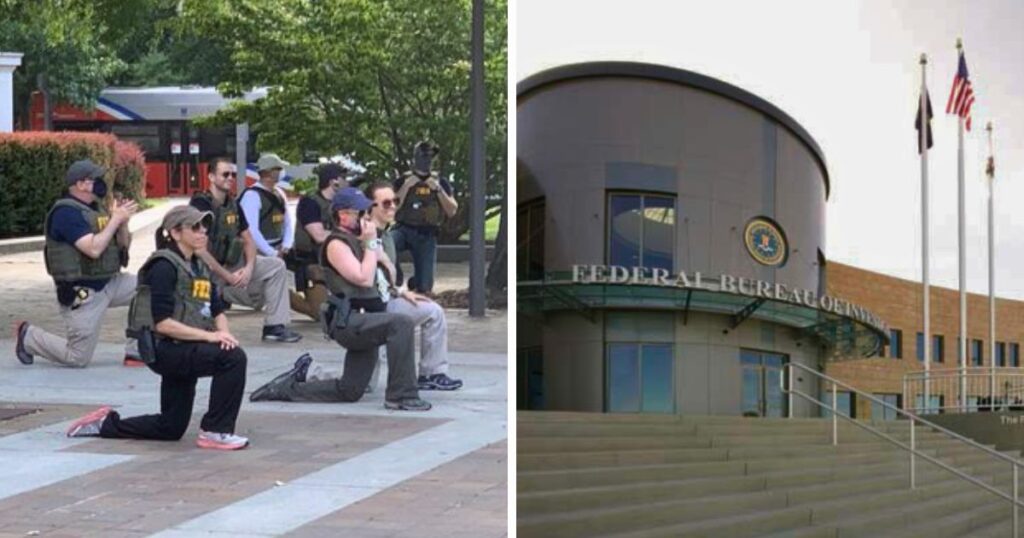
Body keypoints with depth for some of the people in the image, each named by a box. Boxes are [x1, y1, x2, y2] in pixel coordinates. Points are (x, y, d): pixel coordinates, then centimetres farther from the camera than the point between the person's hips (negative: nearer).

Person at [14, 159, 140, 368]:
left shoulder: (95, 208, 8)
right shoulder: (66, 212, -18)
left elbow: (123, 244, 13)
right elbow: (93, 249, -28)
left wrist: (123, 222, -6)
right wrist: (115, 219, -20)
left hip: (109, 283, 8)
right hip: (82, 293, -8)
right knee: (78, 358, -2)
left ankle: (135, 352, 3)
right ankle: (28, 336, 20)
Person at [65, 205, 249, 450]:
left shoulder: (200, 267, 12)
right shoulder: (164, 266, -15)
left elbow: (218, 310, 10)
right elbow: (162, 323, -22)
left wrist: (223, 332, -13)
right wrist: (208, 336, -26)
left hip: (186, 351, 9)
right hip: (165, 350, -9)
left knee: (171, 428, 17)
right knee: (233, 358, -28)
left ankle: (106, 423, 32)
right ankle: (214, 432, -18)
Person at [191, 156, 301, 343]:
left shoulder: (233, 205, 9)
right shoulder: (201, 204, -16)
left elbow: (248, 240, 13)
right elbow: (199, 249, -23)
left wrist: (249, 267, -7)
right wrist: (228, 276, -20)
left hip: (231, 264, 8)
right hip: (209, 270, -8)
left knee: (277, 266, 4)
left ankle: (275, 326, 0)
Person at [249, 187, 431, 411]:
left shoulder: (356, 241, 19)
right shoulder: (336, 244, -9)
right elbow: (364, 278, -19)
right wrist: (371, 243, -11)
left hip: (363, 321, 10)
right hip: (348, 322, -10)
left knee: (350, 391, 11)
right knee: (402, 324, -32)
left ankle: (290, 386, 24)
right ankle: (400, 396, -29)